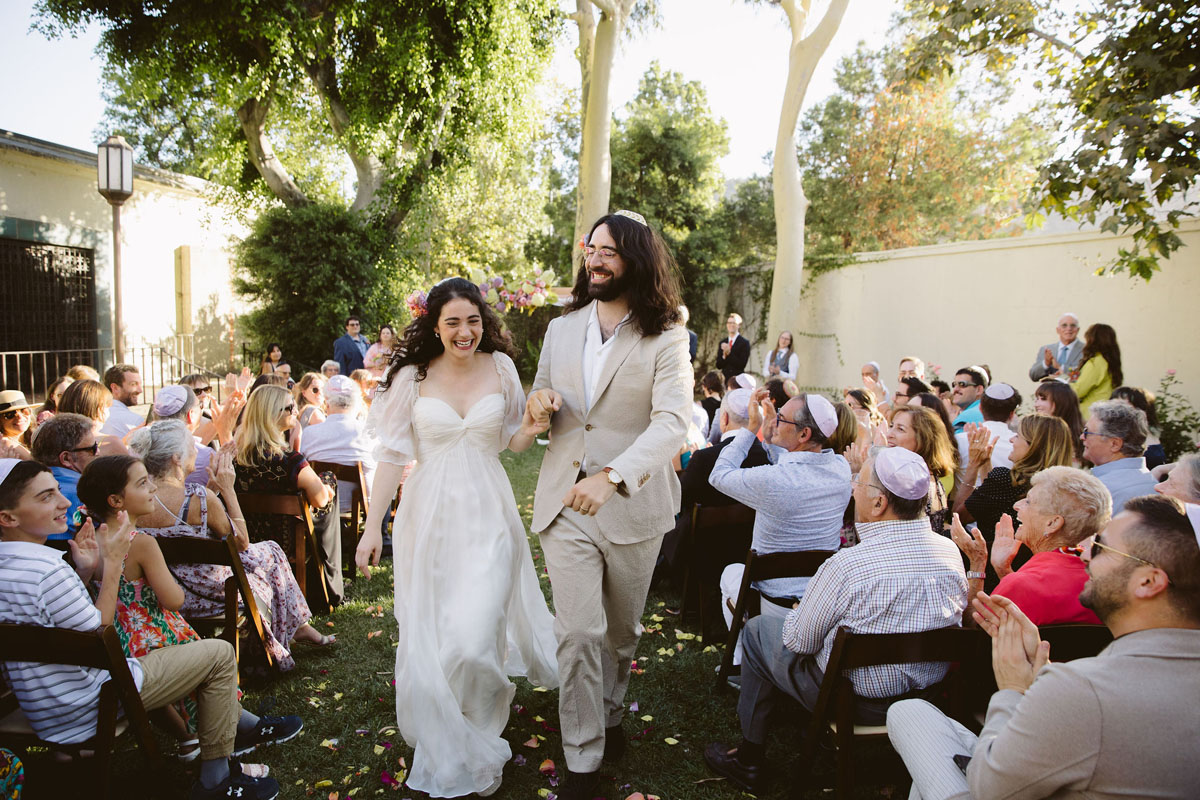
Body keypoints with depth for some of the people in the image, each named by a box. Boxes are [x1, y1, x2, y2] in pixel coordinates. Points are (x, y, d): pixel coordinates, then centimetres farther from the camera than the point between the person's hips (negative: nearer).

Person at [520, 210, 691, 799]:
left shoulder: (666, 338, -7)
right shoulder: (560, 329, 8)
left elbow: (671, 423, -20)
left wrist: (612, 476, -35)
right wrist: (538, 405, -8)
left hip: (632, 507, -2)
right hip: (564, 503, 2)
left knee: (622, 630, 16)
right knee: (578, 632, -4)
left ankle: (609, 715, 43)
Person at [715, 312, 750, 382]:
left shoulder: (745, 342, -2)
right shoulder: (723, 342, 12)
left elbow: (742, 365, -10)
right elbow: (718, 365, 8)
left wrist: (729, 353, -18)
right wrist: (724, 355, -11)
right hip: (724, 379, 4)